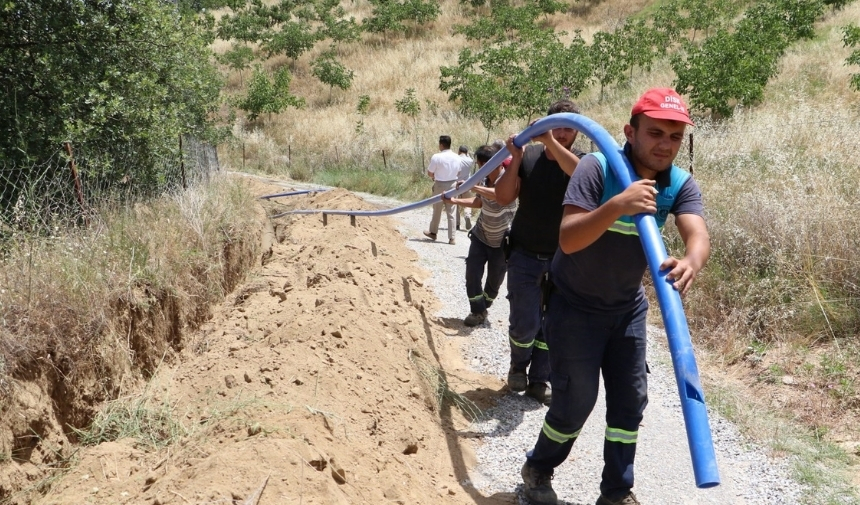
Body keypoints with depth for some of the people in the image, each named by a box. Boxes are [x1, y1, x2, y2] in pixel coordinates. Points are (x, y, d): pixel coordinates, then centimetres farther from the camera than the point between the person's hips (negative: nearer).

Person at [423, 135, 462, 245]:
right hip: (452, 186, 4)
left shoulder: (436, 157, -17)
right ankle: (451, 238, 5)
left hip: (440, 186, -4)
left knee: (437, 210, 13)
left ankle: (433, 232, 29)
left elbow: (429, 173, -8)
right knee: (451, 212, 7)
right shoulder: (457, 157, 0)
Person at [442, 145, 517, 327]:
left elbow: (498, 195, -47)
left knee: (495, 278, 8)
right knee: (472, 272, -4)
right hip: (481, 234, 5)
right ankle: (477, 311, 8)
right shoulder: (485, 179, -3)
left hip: (501, 240, -5)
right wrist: (455, 201, 1)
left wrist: (471, 186, -42)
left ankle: (483, 307, 31)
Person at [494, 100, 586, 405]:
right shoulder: (528, 157, -4)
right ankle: (518, 367, 27)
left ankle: (538, 380, 24)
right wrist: (515, 160, -20)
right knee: (525, 323, -2)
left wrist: (552, 143, -37)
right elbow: (503, 198, -9)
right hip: (525, 256, 0)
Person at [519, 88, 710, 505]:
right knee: (575, 402, 0)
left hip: (628, 306, 5)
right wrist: (617, 205, -50)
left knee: (630, 400, 7)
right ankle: (537, 470, 27)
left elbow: (699, 235, -29)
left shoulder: (681, 185, -10)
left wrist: (690, 262, -52)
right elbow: (567, 239, -34)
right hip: (575, 305, -5)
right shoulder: (597, 168, -24)